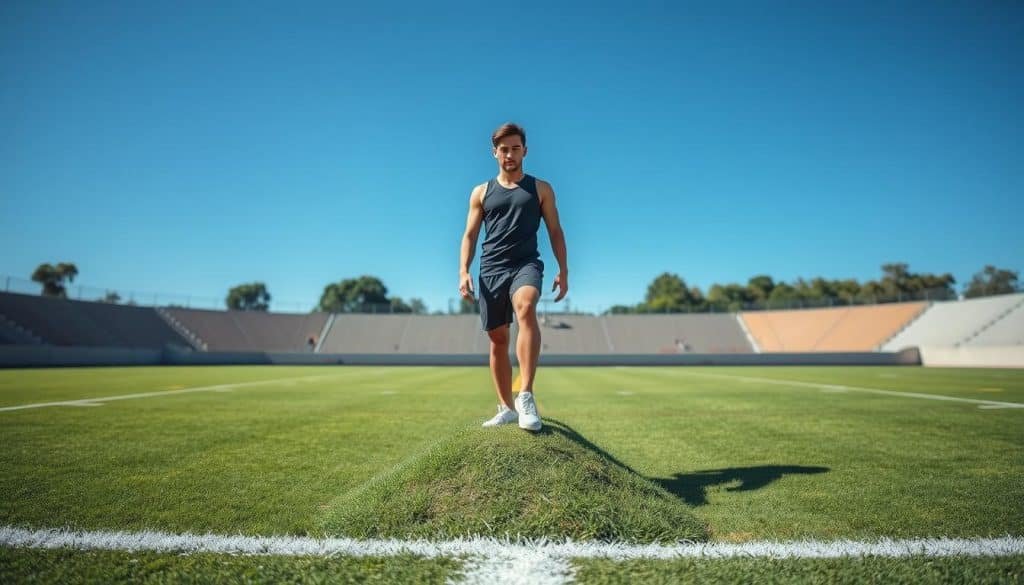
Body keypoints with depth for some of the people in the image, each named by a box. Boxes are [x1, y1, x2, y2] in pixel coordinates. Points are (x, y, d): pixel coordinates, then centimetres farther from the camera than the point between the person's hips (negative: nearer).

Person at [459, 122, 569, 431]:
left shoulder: (541, 189, 12)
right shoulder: (481, 192, 15)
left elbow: (555, 231, 10)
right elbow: (470, 235, 13)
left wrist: (563, 270, -1)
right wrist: (463, 271, -2)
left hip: (526, 264, -2)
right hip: (491, 269, 3)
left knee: (526, 308, -34)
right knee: (498, 339, 4)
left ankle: (525, 396, -34)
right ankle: (506, 408, 16)